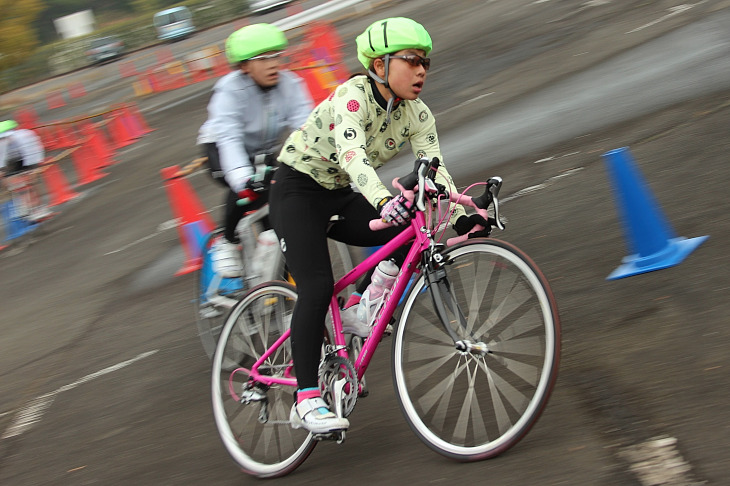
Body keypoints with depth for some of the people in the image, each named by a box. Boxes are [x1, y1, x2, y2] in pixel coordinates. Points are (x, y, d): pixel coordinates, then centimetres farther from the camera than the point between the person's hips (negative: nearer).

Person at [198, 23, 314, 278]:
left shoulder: (290, 84, -18)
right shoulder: (230, 89, -28)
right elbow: (229, 139, -40)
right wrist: (243, 178, -58)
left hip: (266, 153, 5)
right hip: (220, 149, -4)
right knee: (246, 190, -32)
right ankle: (228, 243, -7)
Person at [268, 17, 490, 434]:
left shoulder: (417, 115, -5)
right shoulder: (352, 95, -25)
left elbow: (435, 169, -13)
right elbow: (352, 154, -41)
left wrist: (461, 217, -29)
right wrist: (385, 201, -57)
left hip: (340, 196, 7)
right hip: (297, 191, -7)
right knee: (318, 286, -22)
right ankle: (307, 401, -20)